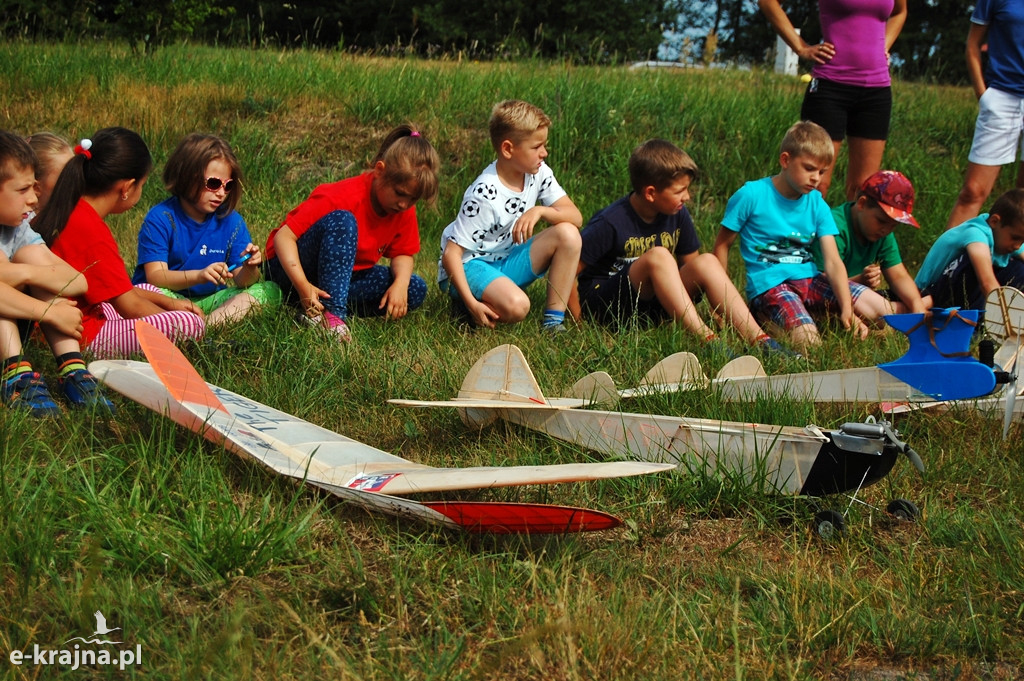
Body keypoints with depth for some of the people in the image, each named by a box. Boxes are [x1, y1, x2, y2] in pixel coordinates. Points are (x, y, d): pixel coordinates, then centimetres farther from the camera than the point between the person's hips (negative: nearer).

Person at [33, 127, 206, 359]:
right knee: (190, 324, -16)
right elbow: (128, 306, -16)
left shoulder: (69, 212, 7)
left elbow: (117, 287, 16)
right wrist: (171, 315, 0)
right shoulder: (92, 231, -23)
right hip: (83, 337, -11)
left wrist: (169, 303, 16)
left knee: (147, 289, 30)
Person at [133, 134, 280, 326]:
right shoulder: (161, 218, -10)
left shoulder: (231, 221, 3)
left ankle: (208, 324, -32)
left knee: (270, 290, -14)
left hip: (210, 300, 5)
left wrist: (249, 270, -25)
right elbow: (154, 277, -20)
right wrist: (199, 275, -36)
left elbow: (240, 281, 0)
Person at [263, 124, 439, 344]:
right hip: (289, 267, -7)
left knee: (415, 290, -13)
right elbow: (284, 236, -28)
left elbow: (402, 254, 1)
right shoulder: (343, 198, -27)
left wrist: (400, 284, -22)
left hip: (342, 276, 7)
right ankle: (332, 312, -39)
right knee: (342, 222, -35)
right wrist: (303, 286, -42)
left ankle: (318, 307, -20)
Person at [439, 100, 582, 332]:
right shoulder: (484, 195, -25)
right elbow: (451, 254, -24)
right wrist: (471, 303, -33)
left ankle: (553, 318, -11)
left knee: (568, 234, -15)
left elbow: (575, 217, -8)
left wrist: (540, 211, -27)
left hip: (507, 261, 7)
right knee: (515, 306, -36)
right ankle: (463, 306, -4)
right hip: (469, 265, -7)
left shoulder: (538, 172, -5)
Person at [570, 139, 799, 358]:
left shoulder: (677, 215, 1)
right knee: (658, 256, -31)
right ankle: (707, 341, -40)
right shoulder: (610, 224, -18)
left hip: (652, 305, 6)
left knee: (706, 262, -17)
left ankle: (759, 340, -28)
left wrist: (719, 309, -1)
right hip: (604, 304, -6)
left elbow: (691, 265, 10)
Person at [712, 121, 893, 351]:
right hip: (769, 285, -6)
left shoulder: (817, 204, 6)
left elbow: (833, 261, -3)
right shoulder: (751, 196, -6)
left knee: (883, 311, -8)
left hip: (810, 280, 6)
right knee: (806, 339, -33)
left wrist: (847, 310, -18)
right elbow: (722, 244, 0)